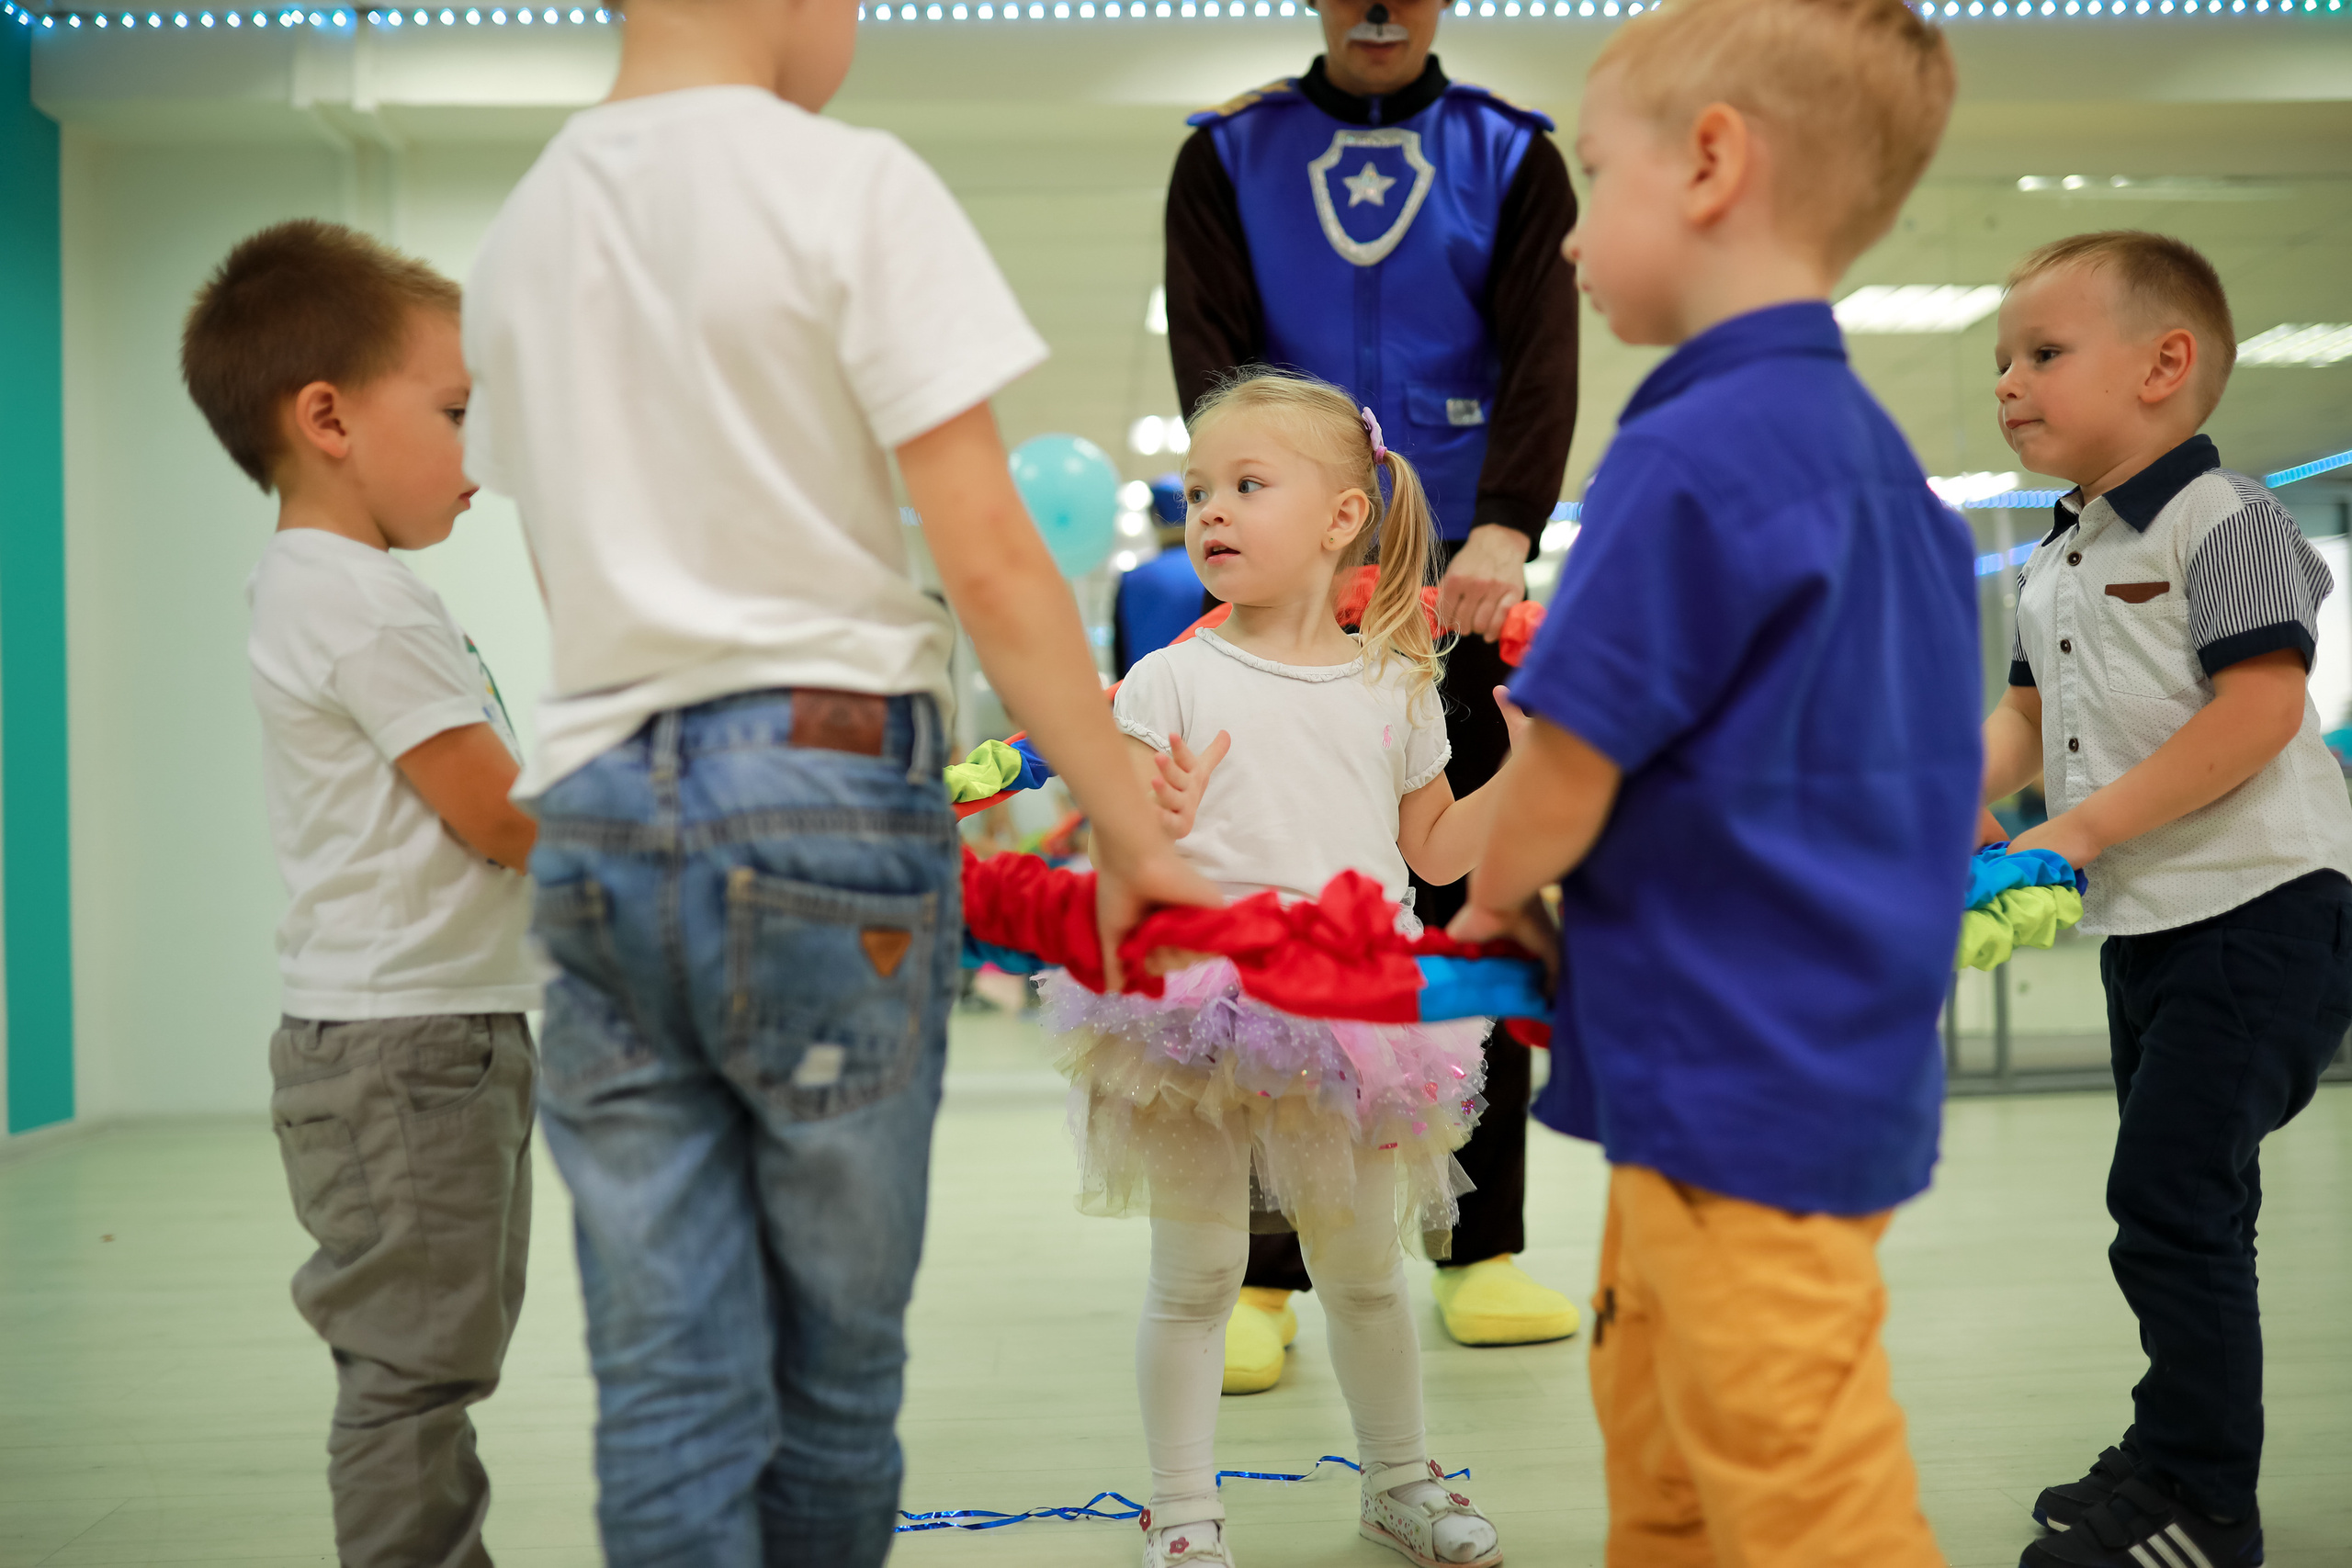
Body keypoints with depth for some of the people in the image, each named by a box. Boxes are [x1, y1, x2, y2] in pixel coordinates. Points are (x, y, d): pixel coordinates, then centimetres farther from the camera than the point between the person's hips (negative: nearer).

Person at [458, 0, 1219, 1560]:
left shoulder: (519, 234, 13)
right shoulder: (853, 185, -5)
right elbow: (989, 561, -11)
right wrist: (1135, 831, -5)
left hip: (594, 810, 5)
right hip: (822, 785, -5)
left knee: (664, 1373, 7)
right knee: (838, 1345, 11)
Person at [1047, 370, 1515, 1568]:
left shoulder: (1394, 686, 6)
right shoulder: (1171, 682, -3)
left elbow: (1433, 853, 13)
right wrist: (1161, 826, -26)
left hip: (1353, 1022, 3)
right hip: (1202, 1018, -2)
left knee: (1363, 1269, 16)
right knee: (1195, 1275, 5)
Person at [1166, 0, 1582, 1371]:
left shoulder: (1512, 160, 9)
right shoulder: (1227, 157, 9)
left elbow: (1543, 358, -4)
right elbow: (1209, 359, -2)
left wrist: (1504, 530, -22)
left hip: (1462, 584, 1)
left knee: (1472, 907, 5)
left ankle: (1483, 1248, 17)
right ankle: (1260, 1271, 5)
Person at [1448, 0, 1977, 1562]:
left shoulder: (1689, 460, -20)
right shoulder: (1870, 451, 10)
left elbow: (1562, 786, -18)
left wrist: (1494, 892, 6)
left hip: (1745, 1088, -10)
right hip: (1847, 1058, 10)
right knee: (1659, 1433, 24)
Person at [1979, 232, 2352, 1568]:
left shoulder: (2220, 518, -12)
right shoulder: (2053, 565, 14)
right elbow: (2033, 714, 17)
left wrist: (2085, 828, -22)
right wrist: (1968, 786, -6)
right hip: (2144, 921, 9)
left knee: (2169, 1194, -11)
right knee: (2183, 1199, 17)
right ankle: (2175, 1458, 30)